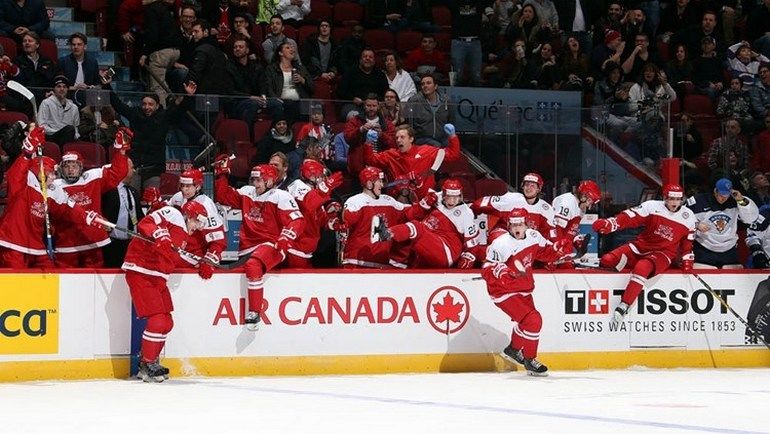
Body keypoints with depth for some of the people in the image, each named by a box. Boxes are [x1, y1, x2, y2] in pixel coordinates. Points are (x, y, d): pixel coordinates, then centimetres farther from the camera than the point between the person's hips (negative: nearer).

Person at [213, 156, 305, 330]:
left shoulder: (280, 197, -7)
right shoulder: (247, 193, 14)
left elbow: (297, 221, -16)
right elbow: (224, 196, 24)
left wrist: (285, 237, -32)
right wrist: (221, 174, 14)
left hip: (273, 245, -8)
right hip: (249, 246, 8)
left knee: (253, 266, -35)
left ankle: (255, 312, -33)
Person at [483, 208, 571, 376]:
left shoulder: (533, 236, -5)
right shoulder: (501, 244, -24)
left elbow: (545, 252, 11)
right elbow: (487, 269, -22)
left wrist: (558, 248, -9)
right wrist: (498, 271, -42)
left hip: (524, 289, 8)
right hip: (504, 292, -8)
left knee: (526, 320, 26)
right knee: (532, 320, -18)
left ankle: (513, 350, 51)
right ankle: (529, 360, -2)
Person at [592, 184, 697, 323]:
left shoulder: (688, 216, 2)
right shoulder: (652, 206, -7)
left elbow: (687, 242, 15)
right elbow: (631, 217, -16)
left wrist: (687, 261, 5)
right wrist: (609, 224, -30)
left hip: (663, 254, -1)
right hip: (641, 247, 1)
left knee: (642, 267, -35)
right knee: (608, 260, -23)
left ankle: (624, 306, -34)